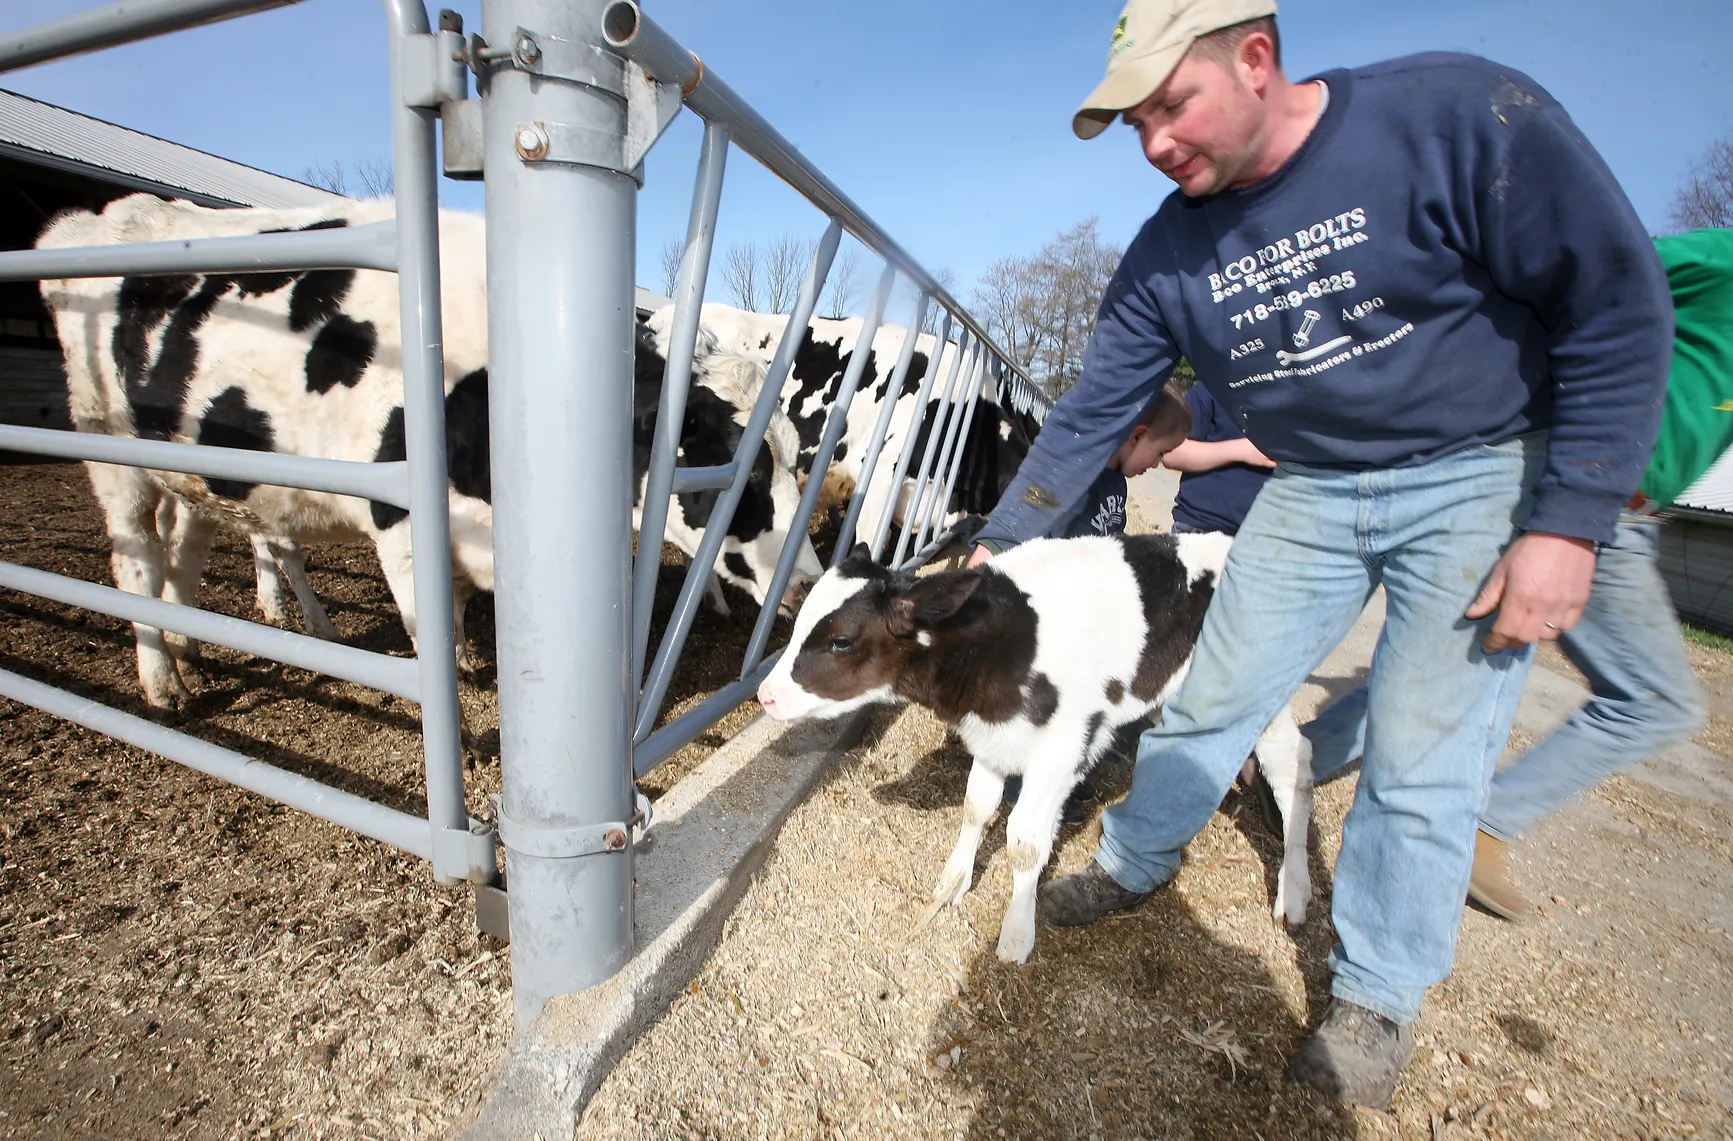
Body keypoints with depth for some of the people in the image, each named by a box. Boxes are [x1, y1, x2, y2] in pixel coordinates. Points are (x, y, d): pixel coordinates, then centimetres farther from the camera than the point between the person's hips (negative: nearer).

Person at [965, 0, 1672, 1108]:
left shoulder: (1458, 115, -18)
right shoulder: (1167, 256, -6)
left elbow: (1617, 303, -13)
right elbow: (1091, 415, -2)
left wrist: (1568, 521, -18)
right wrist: (994, 547, -3)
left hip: (1487, 474, -3)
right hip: (1313, 489, 4)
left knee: (1422, 763, -2)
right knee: (1211, 699, 5)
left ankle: (1379, 998, 20)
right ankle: (1135, 864, 29)